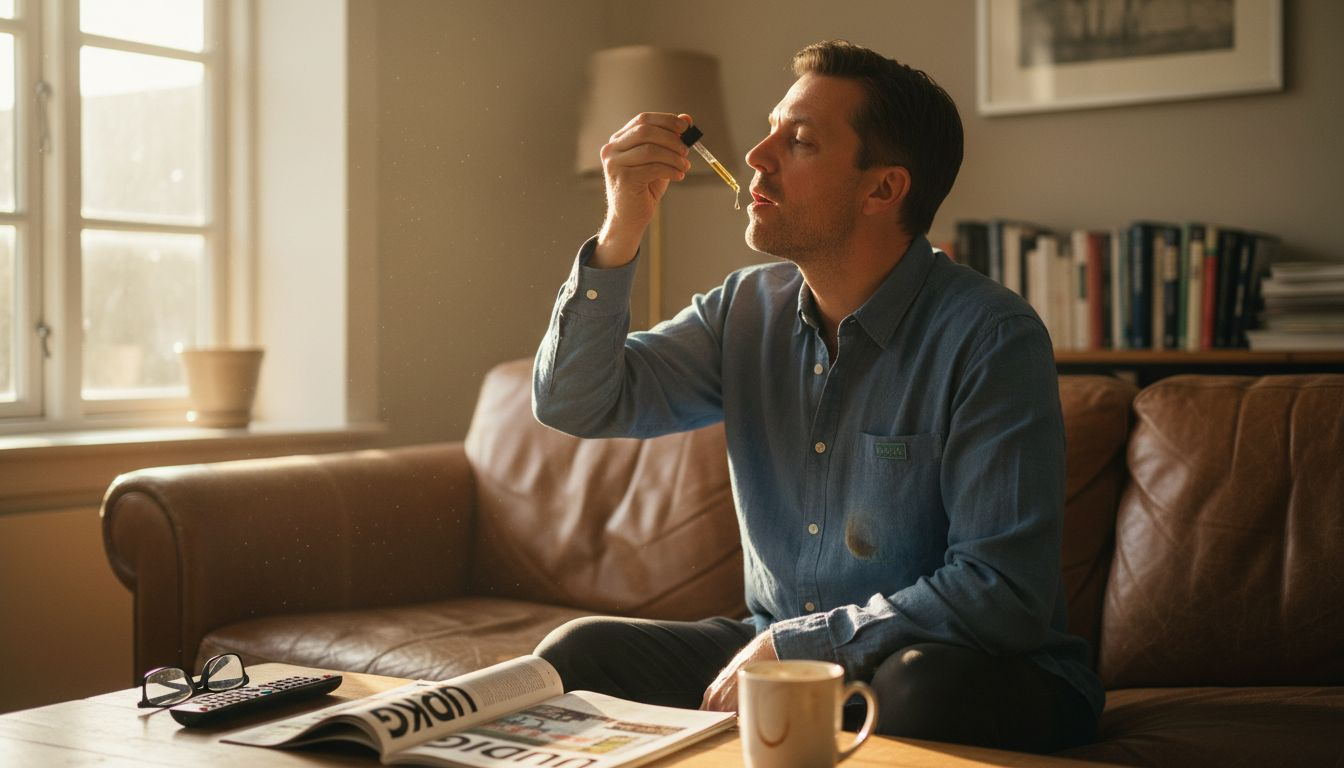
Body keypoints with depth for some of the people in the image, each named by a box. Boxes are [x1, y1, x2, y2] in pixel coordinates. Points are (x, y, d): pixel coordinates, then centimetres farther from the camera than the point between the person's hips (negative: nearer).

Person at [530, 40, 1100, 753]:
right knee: (573, 653, -10)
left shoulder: (990, 338, -18)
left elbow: (1003, 592, -23)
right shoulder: (747, 309, 2)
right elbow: (575, 404, 0)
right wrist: (619, 233, -13)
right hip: (773, 652, 5)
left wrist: (789, 645, -21)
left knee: (927, 684, -38)